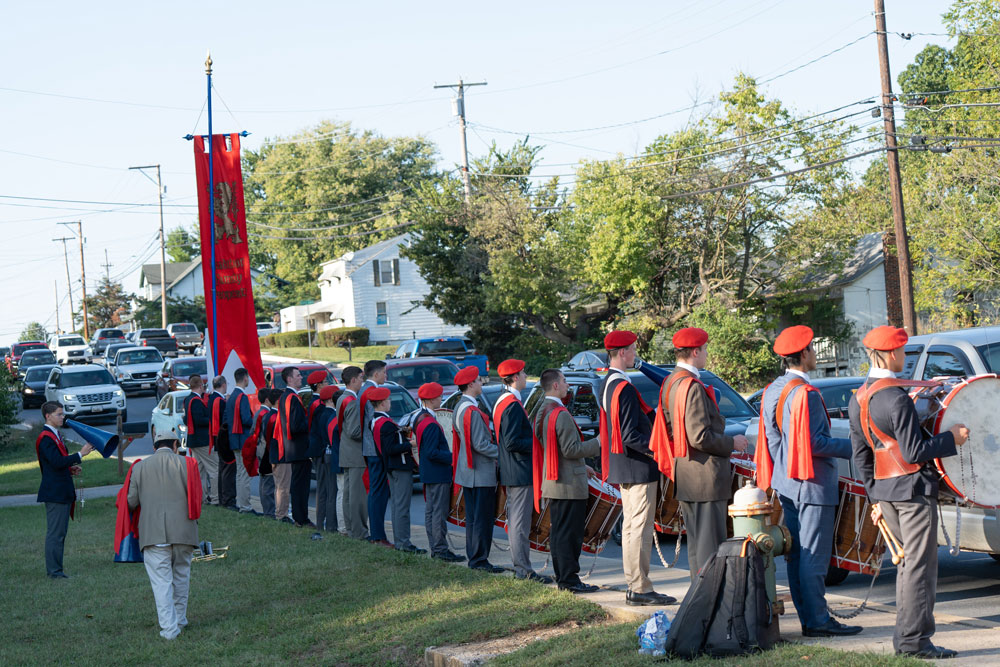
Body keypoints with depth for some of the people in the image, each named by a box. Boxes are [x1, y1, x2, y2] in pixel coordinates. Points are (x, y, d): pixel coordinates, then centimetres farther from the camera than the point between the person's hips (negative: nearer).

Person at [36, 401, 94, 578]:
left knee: (59, 533, 12)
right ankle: (54, 571, -4)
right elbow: (57, 462, -25)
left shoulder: (55, 435, 18)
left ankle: (55, 569, 17)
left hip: (62, 493, 11)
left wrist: (70, 468, 7)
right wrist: (80, 454, -22)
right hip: (54, 493, -10)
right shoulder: (46, 438, -15)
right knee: (55, 533, -7)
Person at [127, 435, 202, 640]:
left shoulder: (139, 467, 5)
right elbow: (197, 498, -2)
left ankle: (169, 627, -7)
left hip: (153, 533, -1)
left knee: (161, 580, -1)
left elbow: (132, 501, 3)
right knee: (181, 575, 17)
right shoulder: (185, 464, 2)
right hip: (183, 531, 1)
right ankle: (180, 620, 26)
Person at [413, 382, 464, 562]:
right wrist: (453, 457, -17)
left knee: (430, 511, 12)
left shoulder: (419, 418, 10)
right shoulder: (431, 424, -21)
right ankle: (441, 549, -3)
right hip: (438, 475, -10)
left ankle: (435, 548, 19)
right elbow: (432, 453, -24)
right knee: (439, 512, -6)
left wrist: (449, 455, 19)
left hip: (428, 473, 10)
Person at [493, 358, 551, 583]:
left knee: (515, 520, 14)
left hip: (510, 472, 11)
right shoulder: (513, 404, -18)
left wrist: (532, 439, 17)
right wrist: (537, 443, -14)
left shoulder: (501, 402, 13)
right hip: (520, 472, -11)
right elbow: (512, 443, -23)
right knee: (520, 521, -7)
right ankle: (524, 569, -5)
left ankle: (519, 567, 20)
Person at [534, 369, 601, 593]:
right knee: (569, 533, -7)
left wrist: (582, 466, 25)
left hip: (553, 482, 10)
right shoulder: (561, 414, -18)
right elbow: (570, 449, -21)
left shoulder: (542, 413, 14)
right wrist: (596, 443, -9)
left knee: (558, 532, 12)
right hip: (569, 484, -10)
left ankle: (562, 578, 17)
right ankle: (569, 580, -6)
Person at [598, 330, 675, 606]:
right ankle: (640, 588, -4)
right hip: (638, 468, -10)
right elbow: (630, 436, -23)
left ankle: (633, 586, 20)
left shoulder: (606, 384, 12)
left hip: (621, 469, 10)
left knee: (630, 526, 15)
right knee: (640, 528, -6)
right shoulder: (624, 388, -20)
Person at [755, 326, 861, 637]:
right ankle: (817, 621, -2)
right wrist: (855, 447, -12)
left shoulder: (772, 391, 10)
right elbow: (814, 443, -20)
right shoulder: (806, 394, -18)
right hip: (812, 484, -9)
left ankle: (808, 617, 18)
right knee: (813, 556, -5)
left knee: (796, 554, 11)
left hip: (785, 483, 9)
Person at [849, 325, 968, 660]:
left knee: (908, 562, 16)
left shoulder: (857, 399, 9)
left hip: (884, 489, 9)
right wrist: (951, 438, -8)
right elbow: (913, 452, -21)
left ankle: (904, 636, 18)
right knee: (921, 564, -3)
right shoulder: (897, 398, -19)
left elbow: (860, 454, 14)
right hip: (913, 487, -9)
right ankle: (914, 640, -1)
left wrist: (876, 497, 20)